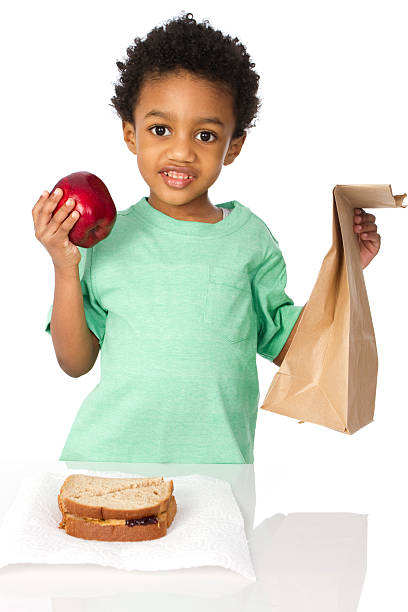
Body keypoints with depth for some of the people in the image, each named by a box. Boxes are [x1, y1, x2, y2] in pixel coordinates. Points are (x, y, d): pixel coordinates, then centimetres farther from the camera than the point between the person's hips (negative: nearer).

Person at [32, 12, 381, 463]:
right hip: (109, 455, 0)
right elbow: (76, 362, 0)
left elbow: (286, 347, 7)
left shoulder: (249, 236, 1)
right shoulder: (106, 237, -3)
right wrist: (66, 271, -12)